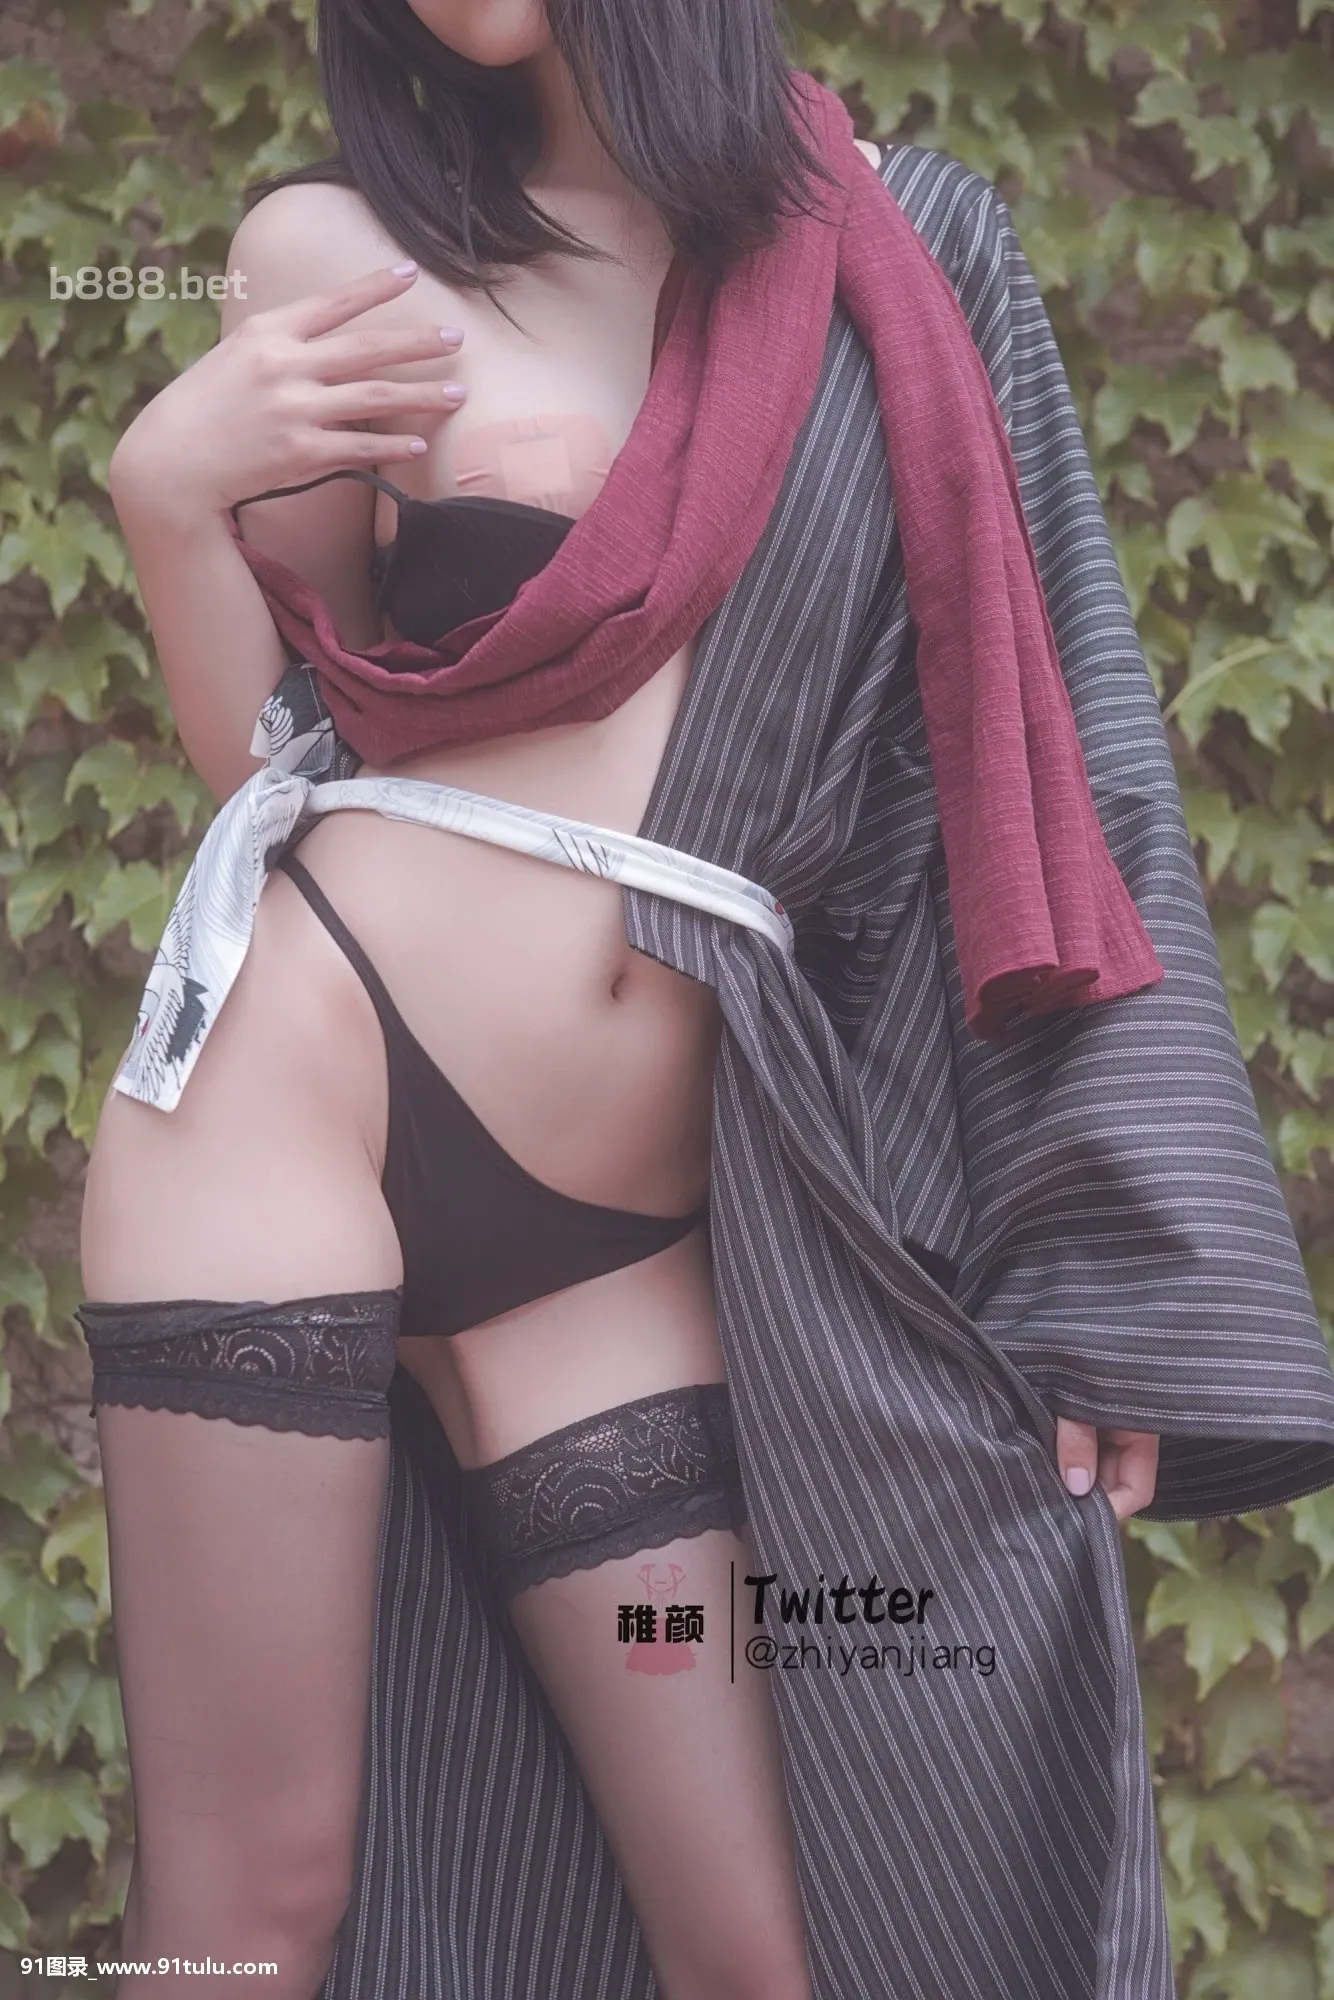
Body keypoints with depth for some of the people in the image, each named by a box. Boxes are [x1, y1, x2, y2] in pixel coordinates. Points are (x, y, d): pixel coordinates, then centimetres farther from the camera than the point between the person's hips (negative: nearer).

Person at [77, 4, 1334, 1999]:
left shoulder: (894, 238, 8)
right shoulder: (341, 250, 5)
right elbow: (269, 750, 9)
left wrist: (1098, 1227, 3)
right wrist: (170, 482, -9)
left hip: (631, 1235, 2)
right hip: (298, 1083, -1)